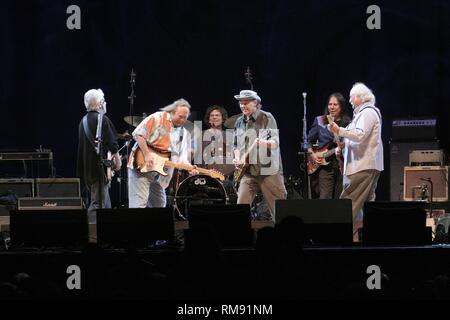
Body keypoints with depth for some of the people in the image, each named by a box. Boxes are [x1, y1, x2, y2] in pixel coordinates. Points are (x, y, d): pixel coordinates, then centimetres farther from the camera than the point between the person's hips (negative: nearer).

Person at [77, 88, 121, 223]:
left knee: (105, 203, 17)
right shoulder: (102, 120, -13)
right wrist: (117, 160, 1)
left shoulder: (84, 121, 13)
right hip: (100, 167, -9)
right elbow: (112, 143, -14)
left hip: (86, 168, 9)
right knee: (97, 204, -9)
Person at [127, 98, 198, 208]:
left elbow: (182, 157, 6)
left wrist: (189, 168, -16)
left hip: (158, 174, 8)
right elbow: (138, 133, -13)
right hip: (141, 167, -7)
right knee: (139, 203, -13)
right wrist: (147, 154, -20)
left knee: (159, 204, 12)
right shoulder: (158, 118, -7)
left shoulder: (184, 134, 11)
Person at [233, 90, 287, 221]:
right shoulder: (239, 122, 13)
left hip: (268, 169, -5)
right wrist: (237, 159, 4)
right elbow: (237, 145, 24)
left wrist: (264, 143, -35)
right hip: (248, 170, 5)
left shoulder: (266, 118, -4)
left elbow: (276, 142, -13)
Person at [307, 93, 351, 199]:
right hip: (324, 165, 0)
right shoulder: (319, 121, 10)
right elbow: (309, 141, 16)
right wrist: (312, 154, 1)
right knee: (324, 199, -8)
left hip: (342, 165, 0)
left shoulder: (347, 123, 4)